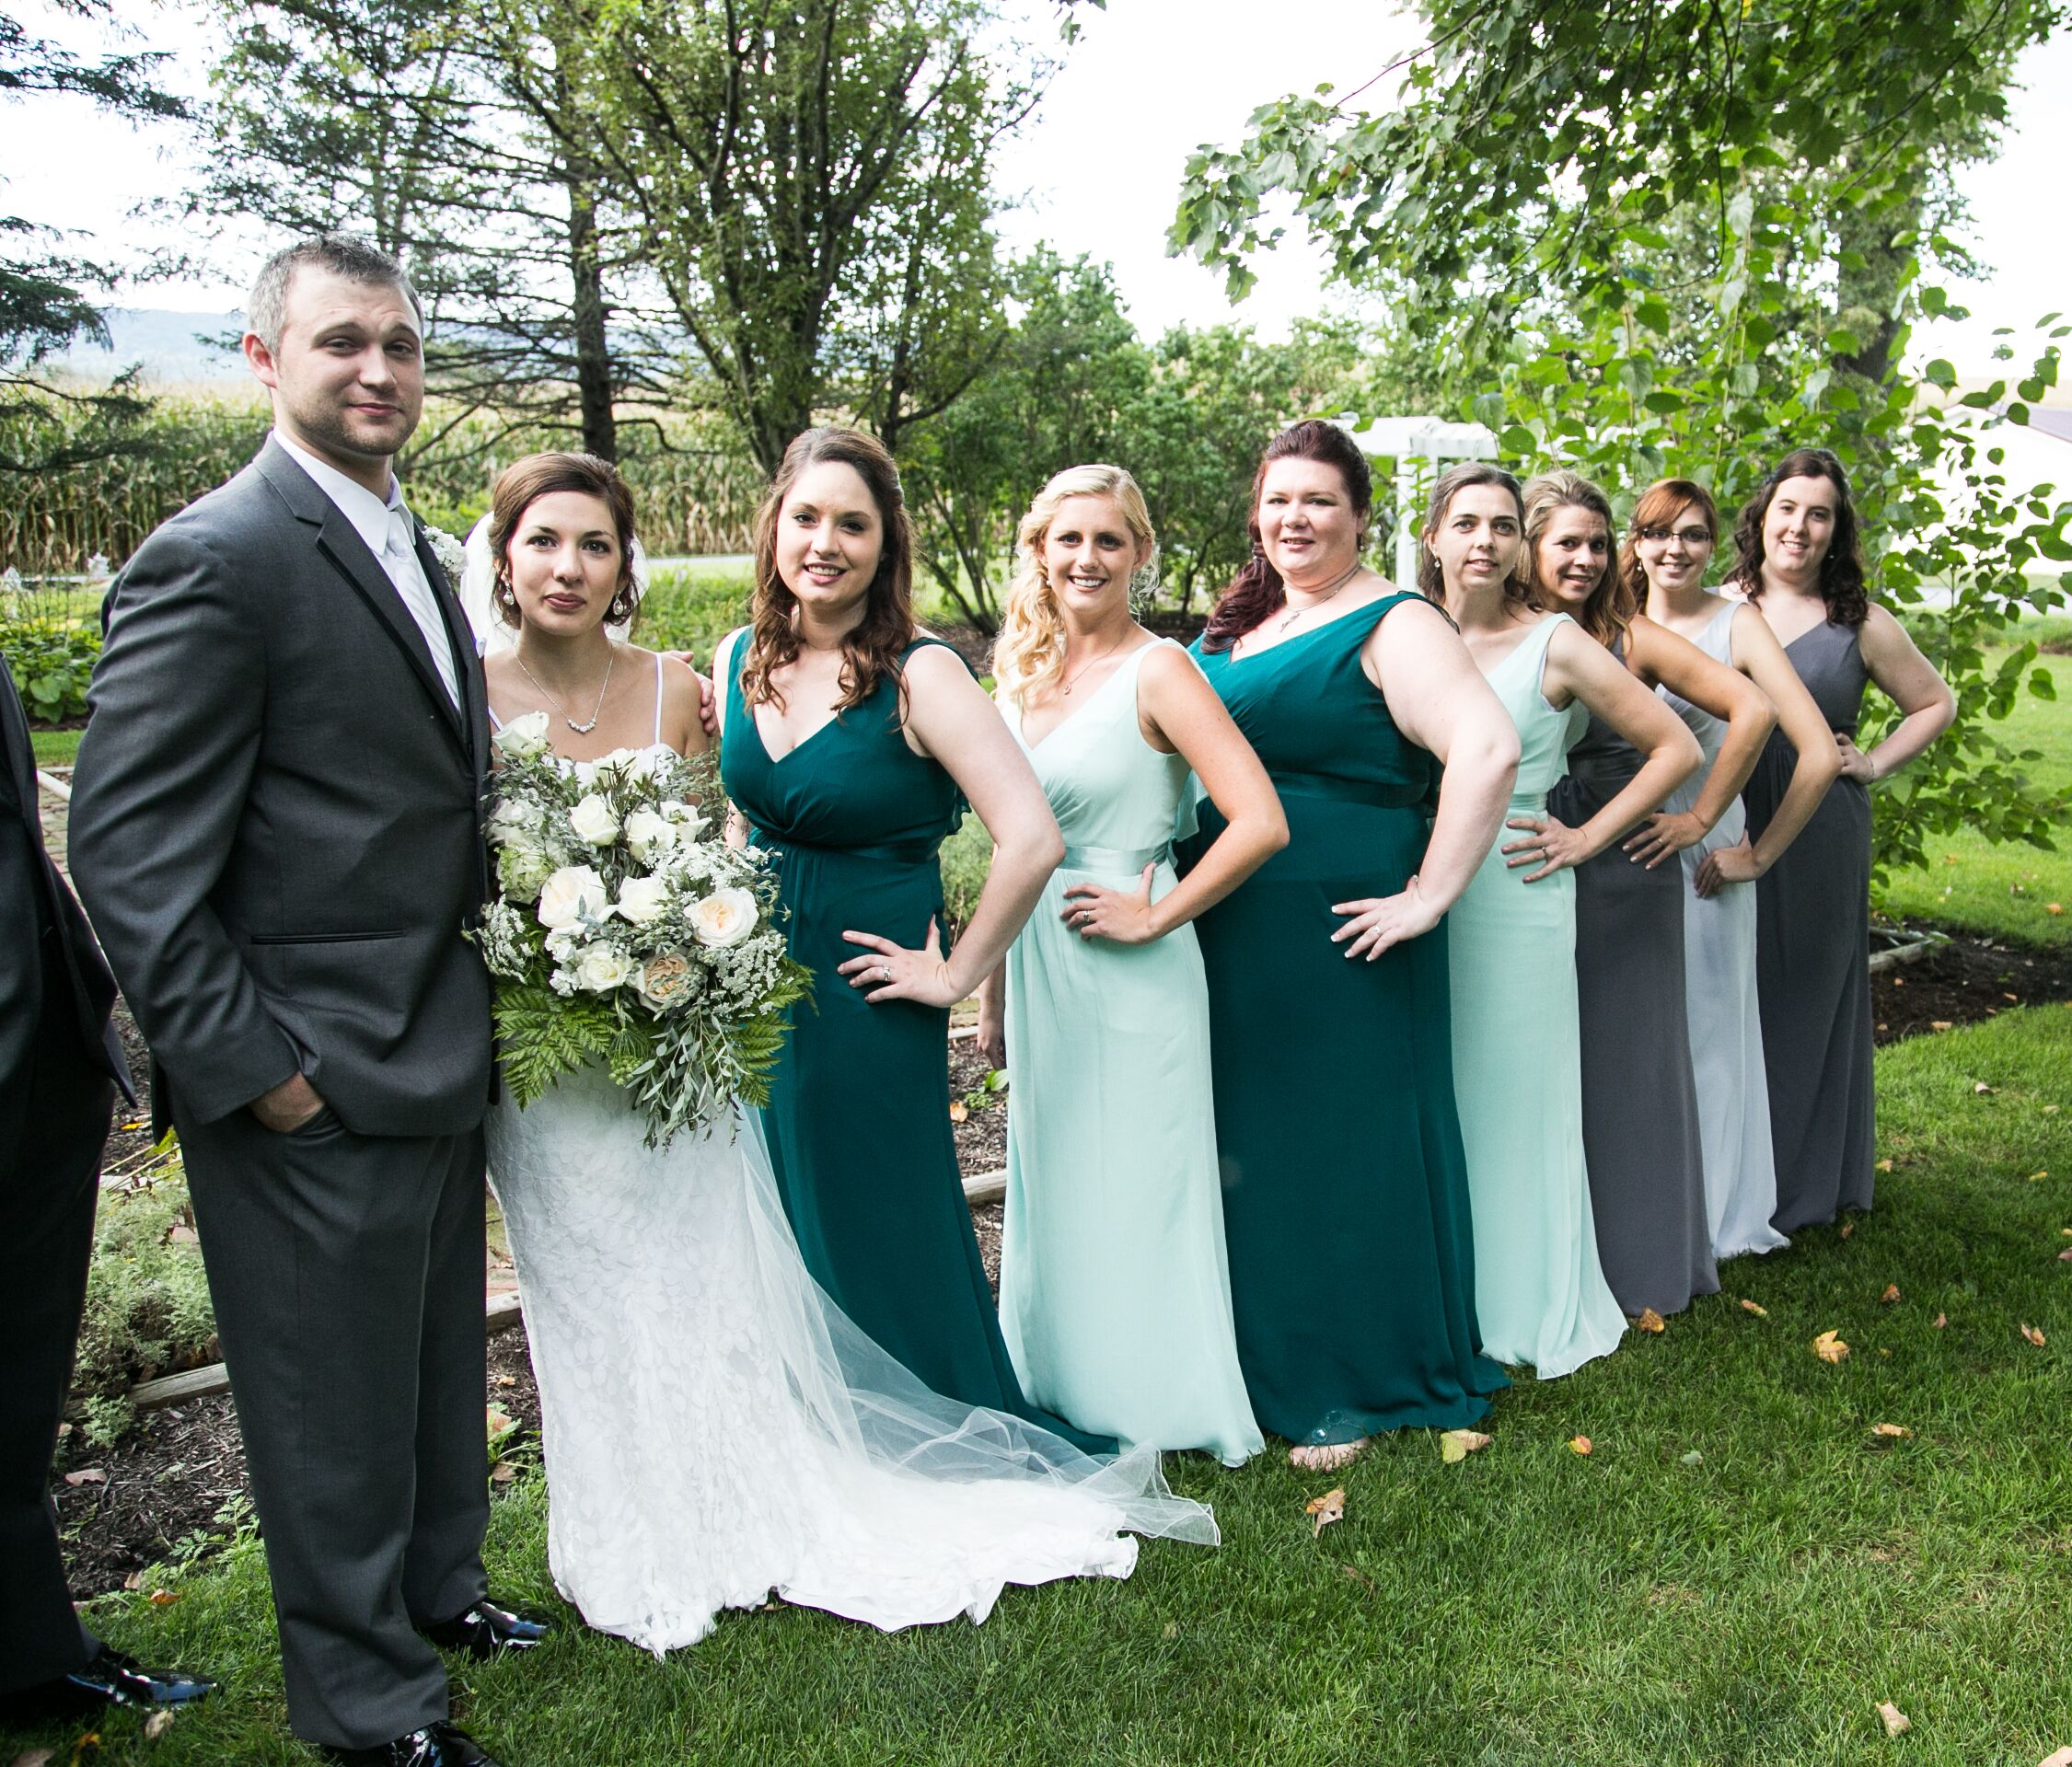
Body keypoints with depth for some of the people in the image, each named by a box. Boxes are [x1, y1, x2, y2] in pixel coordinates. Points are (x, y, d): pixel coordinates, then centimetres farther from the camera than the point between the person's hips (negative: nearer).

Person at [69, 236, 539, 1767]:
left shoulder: (409, 549, 11)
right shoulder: (216, 559, -16)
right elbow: (126, 849, -18)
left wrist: (476, 992, 11)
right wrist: (245, 1063, -18)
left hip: (439, 1060, 8)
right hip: (314, 1082, -8)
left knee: (437, 1362, 23)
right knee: (335, 1398, 10)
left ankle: (437, 1589, 45)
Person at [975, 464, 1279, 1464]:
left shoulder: (1157, 672, -11)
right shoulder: (1022, 674, 8)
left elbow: (1260, 825, -21)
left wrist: (1154, 916, -14)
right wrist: (992, 992, 13)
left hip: (1129, 970, -6)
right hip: (1038, 964, 7)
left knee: (1132, 1187, 4)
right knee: (1048, 1184, 15)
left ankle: (1159, 1408, 23)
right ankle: (1064, 1392, 33)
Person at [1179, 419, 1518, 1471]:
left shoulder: (1392, 625, -9)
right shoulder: (1240, 623, 14)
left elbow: (1487, 752, -22)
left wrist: (1429, 897, -21)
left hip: (1338, 939, -7)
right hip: (1229, 931, 7)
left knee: (1346, 1147, 3)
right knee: (1247, 1143, 15)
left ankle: (1358, 1385, 20)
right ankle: (1261, 1351, 32)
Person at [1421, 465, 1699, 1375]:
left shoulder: (1555, 643, -4)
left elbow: (1676, 748, 0)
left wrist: (1587, 837, -4)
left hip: (1514, 898, -3)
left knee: (1511, 1099, 5)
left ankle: (1524, 1305, 21)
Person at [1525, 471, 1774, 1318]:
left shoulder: (1629, 639, 0)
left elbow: (1752, 710, -3)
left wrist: (1699, 820, -4)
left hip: (1625, 873, -1)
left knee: (1627, 1058, 7)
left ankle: (1638, 1261, 22)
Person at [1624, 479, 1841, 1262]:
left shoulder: (1736, 624, -7)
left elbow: (1819, 753, -14)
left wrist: (1759, 853, -11)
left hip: (1704, 856, -3)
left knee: (1705, 1028, 7)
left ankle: (1712, 1213, 24)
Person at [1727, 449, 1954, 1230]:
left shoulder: (1860, 625, 2)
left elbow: (1935, 703, 14)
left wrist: (1874, 764, 1)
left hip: (1820, 841, -1)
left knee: (1807, 1000, 8)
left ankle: (1799, 1181, 22)